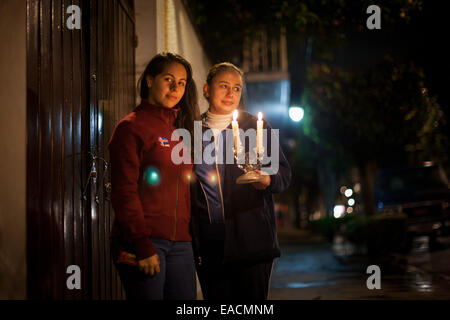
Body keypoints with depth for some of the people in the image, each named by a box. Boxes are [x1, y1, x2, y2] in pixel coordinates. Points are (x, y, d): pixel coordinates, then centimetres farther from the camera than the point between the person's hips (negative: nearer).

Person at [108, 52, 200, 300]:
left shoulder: (180, 128, 18)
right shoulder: (132, 126, -2)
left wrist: (194, 239, 10)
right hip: (144, 242, -6)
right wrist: (142, 247, -16)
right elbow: (124, 191, -9)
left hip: (180, 242, 7)